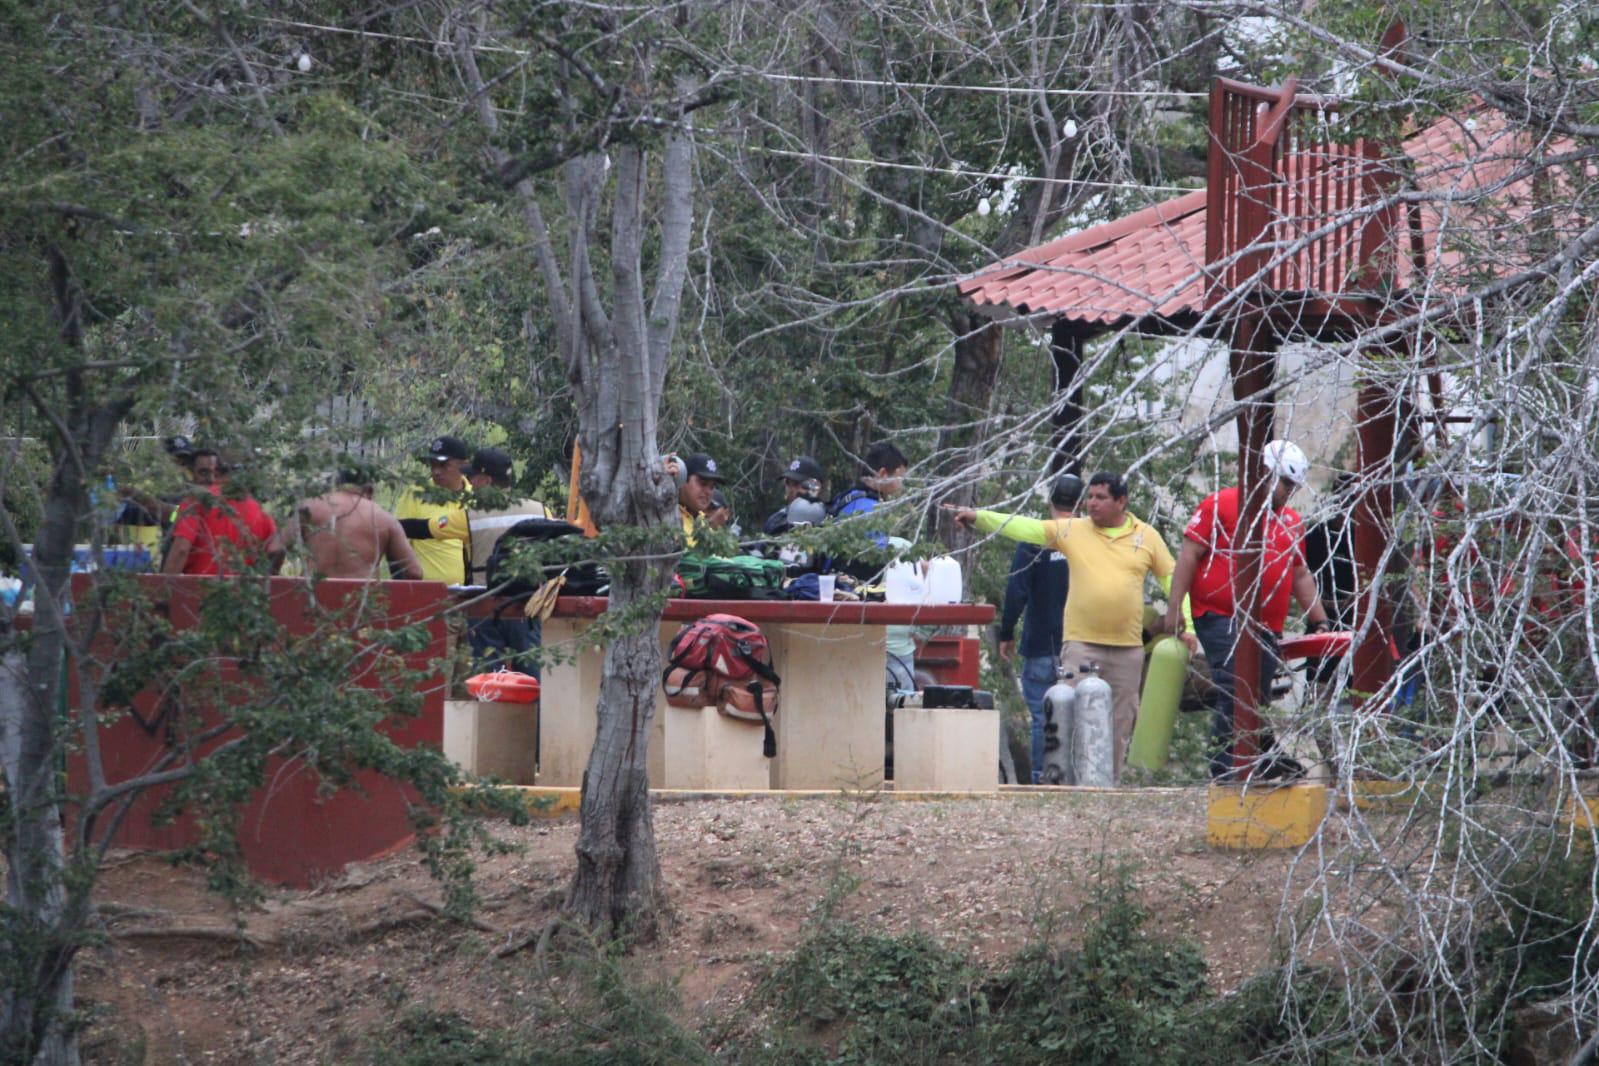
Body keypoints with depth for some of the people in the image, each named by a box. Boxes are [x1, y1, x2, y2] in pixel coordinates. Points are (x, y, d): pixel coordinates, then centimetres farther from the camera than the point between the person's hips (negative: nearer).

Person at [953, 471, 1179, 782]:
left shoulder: (1147, 536, 7)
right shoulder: (1072, 530, 4)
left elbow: (1171, 578, 12)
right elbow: (1024, 528, -4)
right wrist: (978, 517, -15)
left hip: (1127, 650, 1)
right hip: (1081, 644, -1)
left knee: (1119, 725, 7)